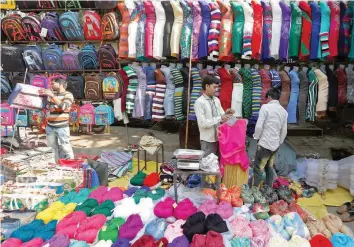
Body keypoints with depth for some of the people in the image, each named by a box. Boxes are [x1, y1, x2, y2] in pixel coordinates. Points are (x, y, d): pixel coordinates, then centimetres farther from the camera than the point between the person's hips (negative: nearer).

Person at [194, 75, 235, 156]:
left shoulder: (216, 100, 7)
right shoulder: (199, 102, -14)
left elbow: (221, 116, 12)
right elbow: (202, 123, -20)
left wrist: (225, 114, -10)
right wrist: (220, 118, -22)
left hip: (218, 137, 6)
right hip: (207, 140, -6)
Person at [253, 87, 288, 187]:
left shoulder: (265, 107, -11)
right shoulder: (284, 111, 8)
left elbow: (259, 126, -15)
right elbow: (284, 130, 11)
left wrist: (256, 137, 1)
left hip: (264, 143, -7)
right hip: (275, 144, 7)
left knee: (258, 169, -1)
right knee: (270, 168, 17)